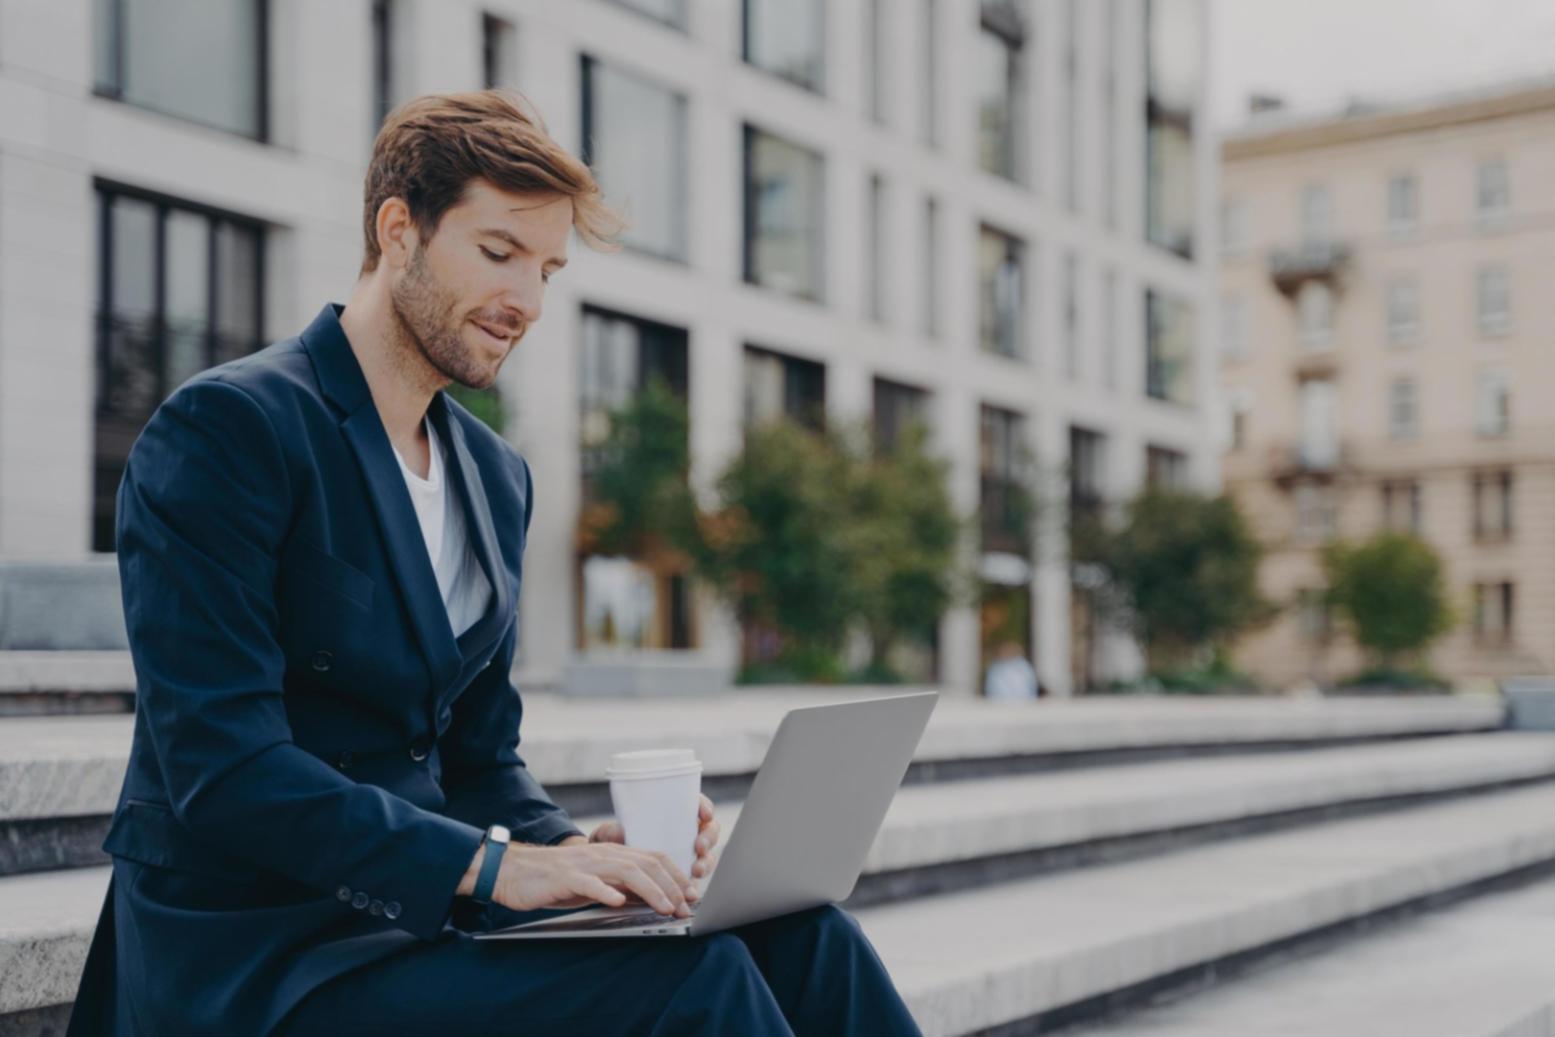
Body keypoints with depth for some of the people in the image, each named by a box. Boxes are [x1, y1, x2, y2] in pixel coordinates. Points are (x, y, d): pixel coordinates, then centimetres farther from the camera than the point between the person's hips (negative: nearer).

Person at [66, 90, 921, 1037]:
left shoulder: (499, 478, 13)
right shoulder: (226, 427, -11)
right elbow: (222, 768, -20)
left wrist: (579, 847, -7)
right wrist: (489, 867, -27)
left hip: (419, 912, 7)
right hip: (253, 953, -7)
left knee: (793, 930, -15)